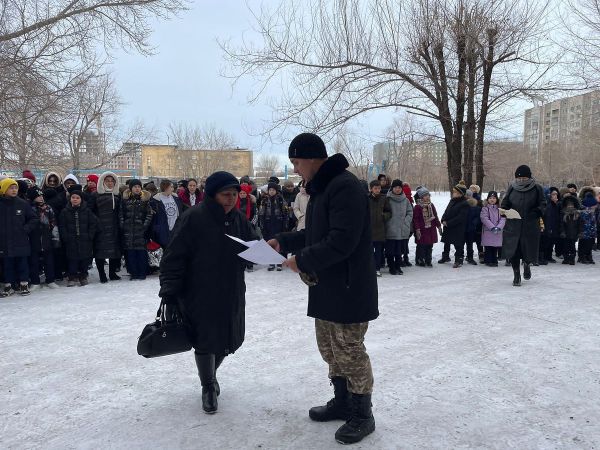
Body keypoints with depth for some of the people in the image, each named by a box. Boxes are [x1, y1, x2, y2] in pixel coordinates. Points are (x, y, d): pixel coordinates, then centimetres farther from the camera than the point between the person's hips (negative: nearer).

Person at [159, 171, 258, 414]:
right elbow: (174, 257, -14)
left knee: (227, 339, 16)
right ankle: (208, 387, 29)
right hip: (200, 296, -5)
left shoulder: (238, 219, 3)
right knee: (205, 342, 5)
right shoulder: (193, 218, -15)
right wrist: (169, 291, -18)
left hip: (231, 295, 6)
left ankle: (211, 374, 45)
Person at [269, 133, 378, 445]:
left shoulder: (345, 187, -20)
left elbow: (341, 242, -27)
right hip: (326, 287, 10)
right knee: (330, 349, 19)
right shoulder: (321, 188, 13)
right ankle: (342, 403, 36)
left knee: (350, 352, 3)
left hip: (348, 289, -10)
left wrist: (302, 260, -17)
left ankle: (362, 415, 20)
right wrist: (283, 242, 11)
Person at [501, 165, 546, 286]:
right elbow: (505, 202, 14)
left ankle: (527, 265, 41)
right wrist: (503, 210, -7)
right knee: (513, 250, -3)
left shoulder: (537, 189, 1)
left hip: (530, 226, -1)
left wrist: (537, 212, -17)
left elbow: (543, 204, 3)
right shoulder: (512, 188, 6)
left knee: (529, 248, 6)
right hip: (513, 225, 1)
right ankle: (517, 275, 12)